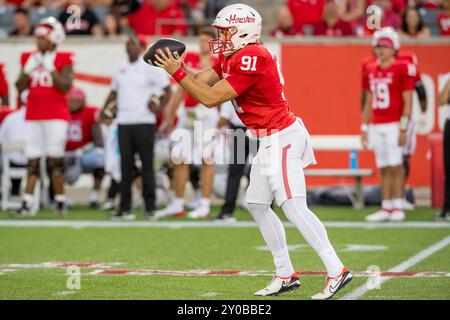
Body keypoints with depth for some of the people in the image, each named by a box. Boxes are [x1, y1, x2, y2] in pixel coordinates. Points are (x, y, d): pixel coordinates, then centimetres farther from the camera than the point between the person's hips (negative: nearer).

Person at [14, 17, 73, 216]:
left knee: (55, 159, -4)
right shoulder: (29, 59, 10)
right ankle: (27, 203, 0)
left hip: (56, 117, -4)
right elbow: (20, 88, 7)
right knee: (32, 160, 2)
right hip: (33, 116, 4)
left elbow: (65, 87, -12)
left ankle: (60, 202, 3)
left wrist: (51, 68, -15)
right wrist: (28, 70, -7)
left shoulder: (63, 60, -2)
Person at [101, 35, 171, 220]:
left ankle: (150, 207, 1)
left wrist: (160, 107, -12)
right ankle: (125, 208, 8)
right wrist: (104, 109, 14)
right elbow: (114, 91, 24)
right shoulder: (121, 67, 13)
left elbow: (167, 90, 0)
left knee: (147, 165, -3)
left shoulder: (150, 67, -3)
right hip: (124, 122, 5)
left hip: (144, 122, -5)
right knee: (125, 166, 5)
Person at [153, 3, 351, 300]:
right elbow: (201, 80, 9)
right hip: (270, 141, 11)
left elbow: (211, 98, -21)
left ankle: (337, 271, -13)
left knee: (294, 207, -13)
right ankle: (286, 275, 19)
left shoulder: (251, 59, -21)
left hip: (282, 139, -11)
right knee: (257, 205, 14)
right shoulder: (234, 56, 10)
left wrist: (177, 72, -17)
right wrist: (176, 65, -4)